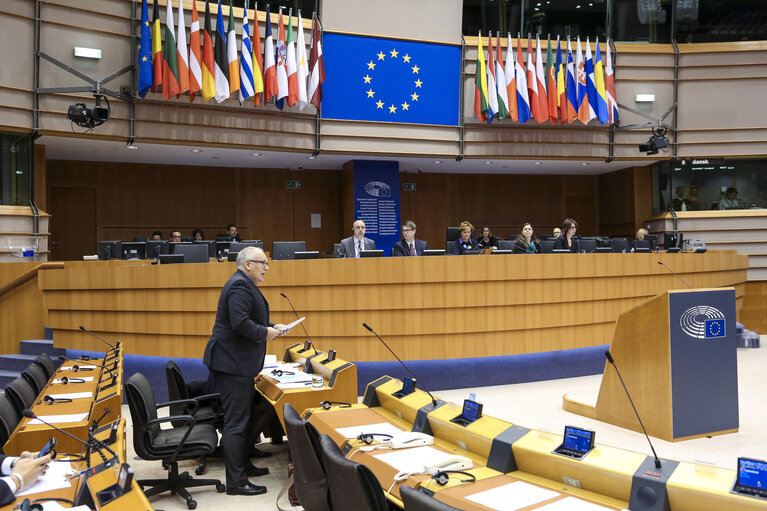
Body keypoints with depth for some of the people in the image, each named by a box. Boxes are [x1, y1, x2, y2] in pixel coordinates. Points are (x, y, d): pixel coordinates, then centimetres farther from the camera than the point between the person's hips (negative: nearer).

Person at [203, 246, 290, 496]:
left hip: (239, 363, 11)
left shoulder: (245, 285, 18)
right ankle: (236, 482, 2)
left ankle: (243, 465, 34)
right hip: (232, 363, -11)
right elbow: (240, 323, -29)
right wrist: (264, 332, -16)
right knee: (236, 423, -5)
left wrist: (272, 326, 11)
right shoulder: (240, 286, -18)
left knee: (244, 418, 20)